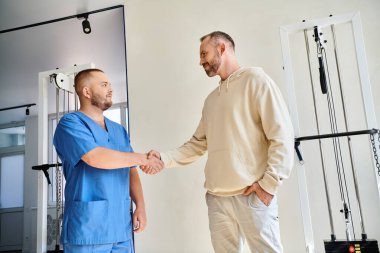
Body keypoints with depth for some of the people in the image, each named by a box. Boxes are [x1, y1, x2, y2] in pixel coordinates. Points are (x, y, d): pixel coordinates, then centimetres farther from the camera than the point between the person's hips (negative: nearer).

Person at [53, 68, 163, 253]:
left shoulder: (119, 130, 15)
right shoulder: (71, 123, -5)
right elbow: (96, 158, -21)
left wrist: (140, 206, 0)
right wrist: (143, 158, -11)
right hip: (88, 228, -5)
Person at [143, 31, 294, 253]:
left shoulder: (255, 79, -1)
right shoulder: (211, 99, 21)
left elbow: (282, 135, -9)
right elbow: (197, 144, 16)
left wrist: (269, 183, -14)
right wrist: (165, 158, 2)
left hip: (252, 194, -6)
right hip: (217, 196, 6)